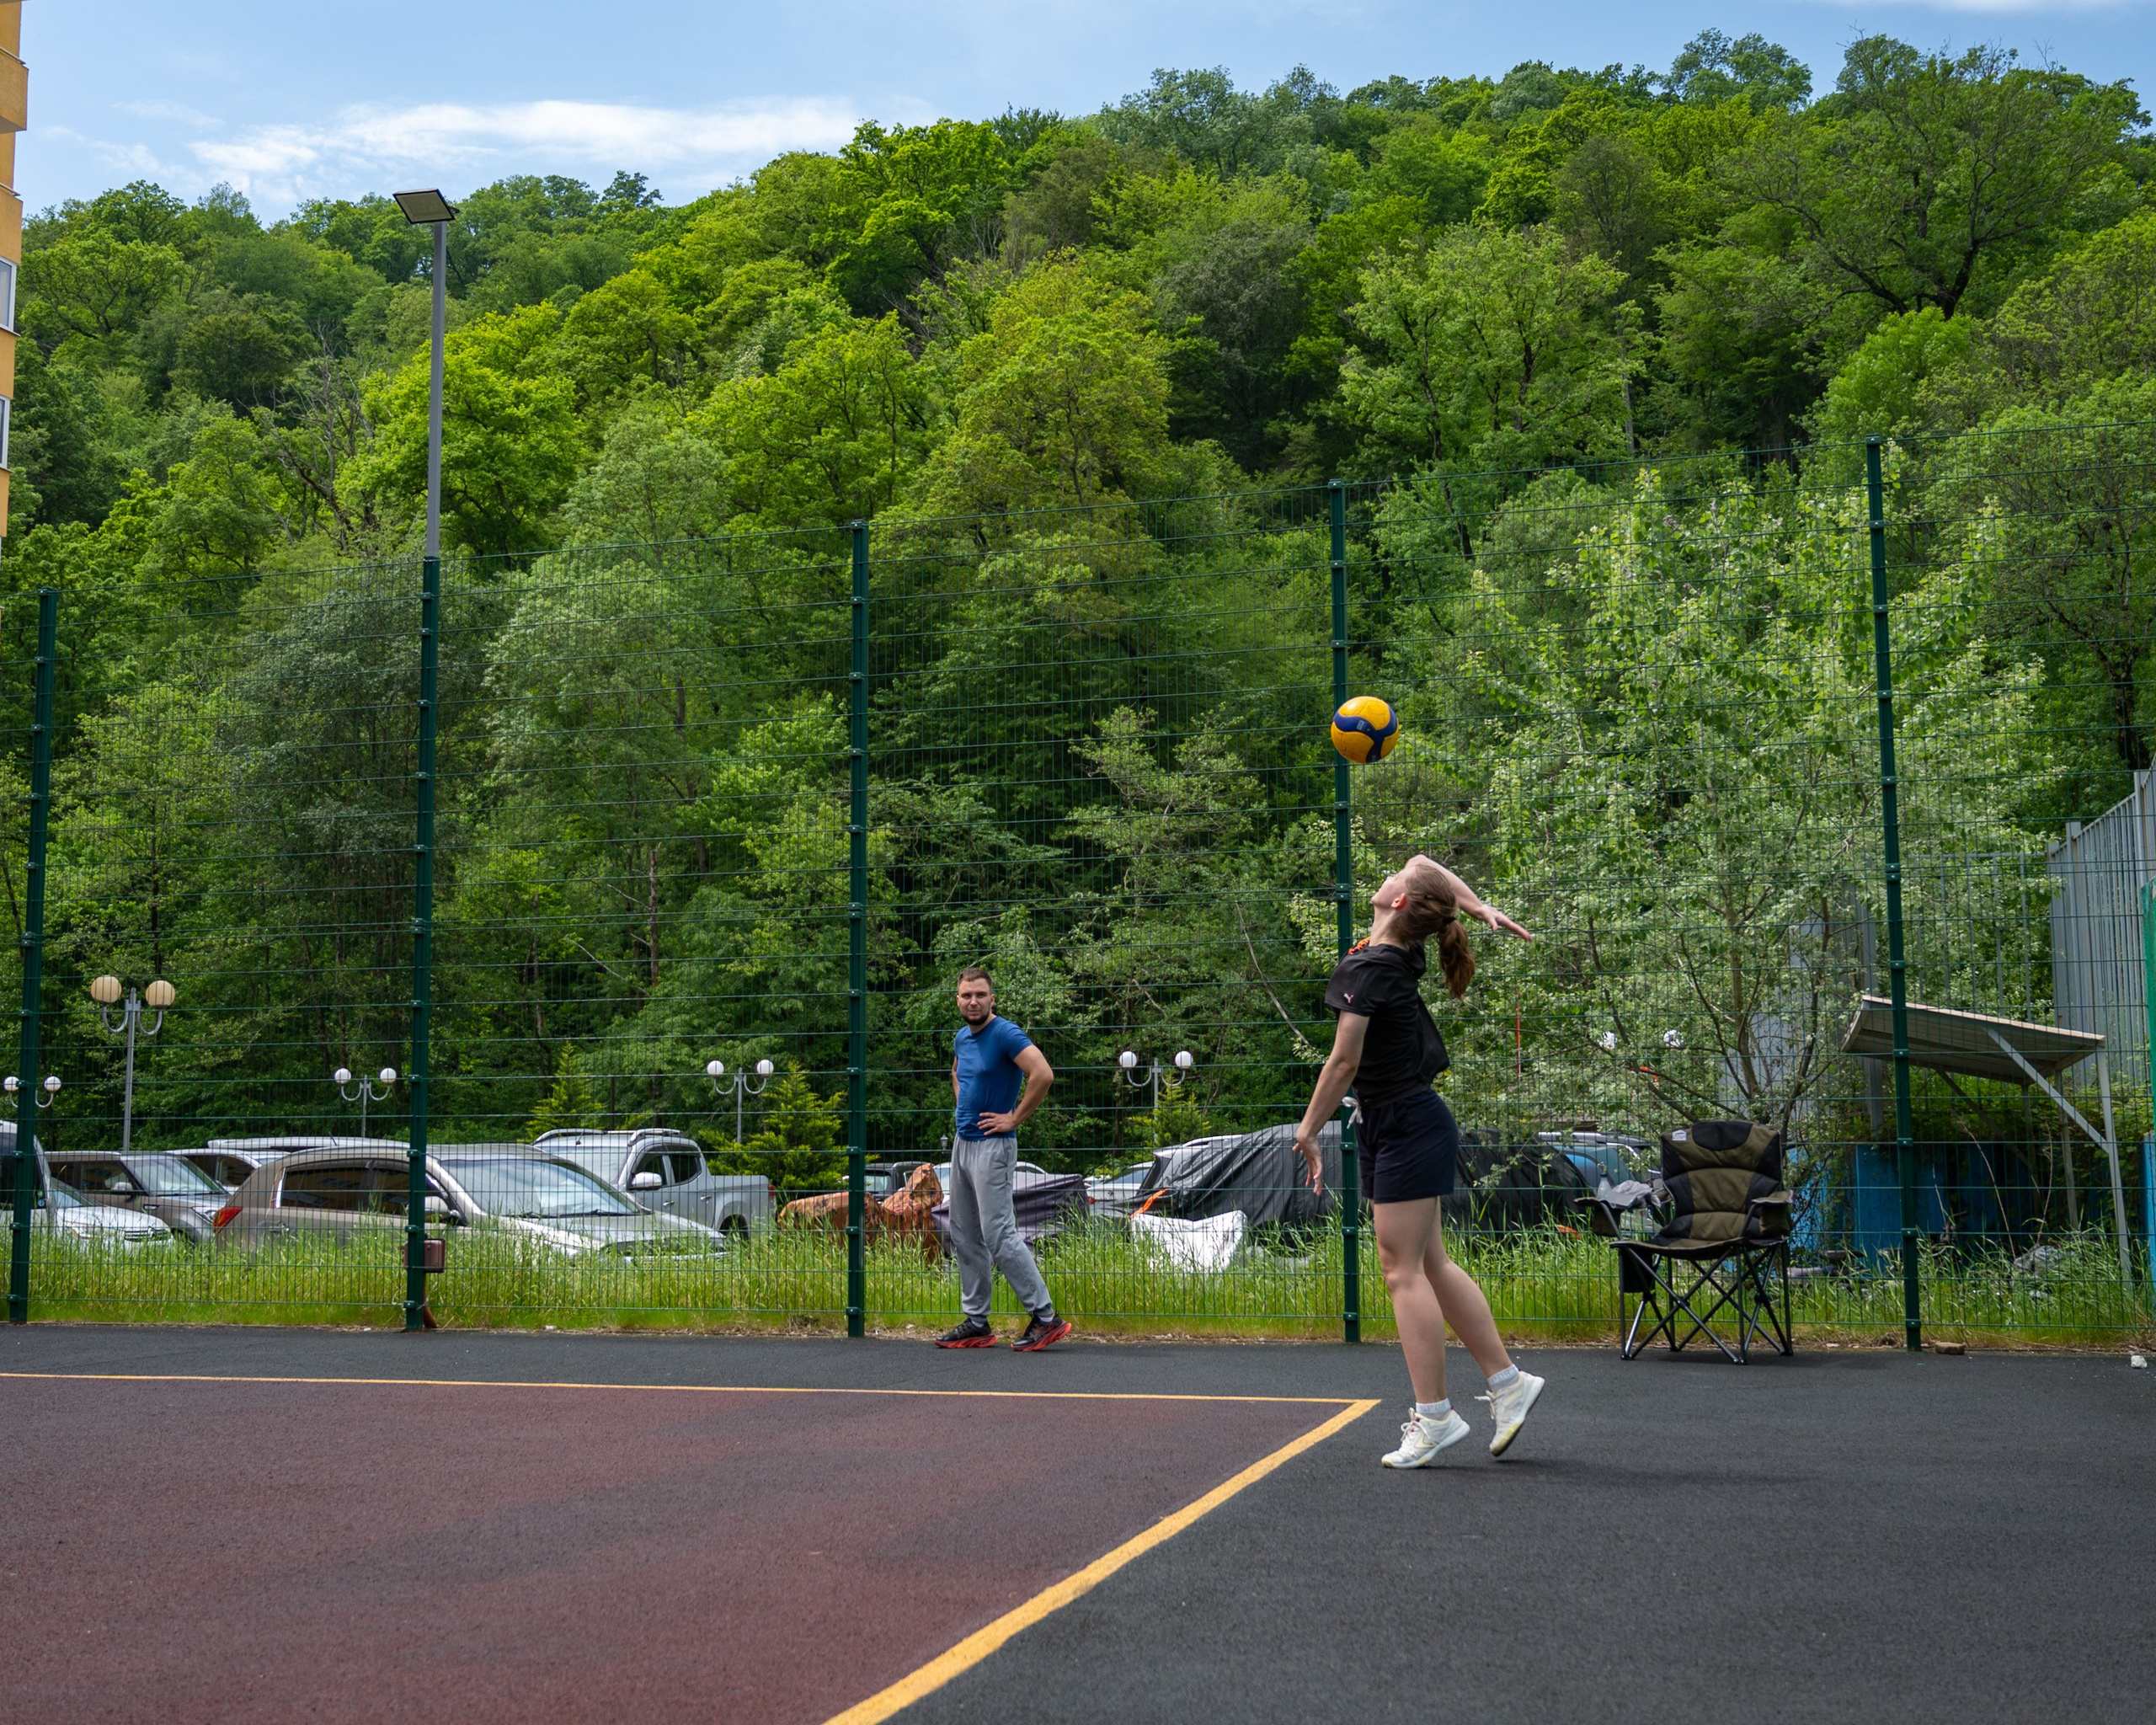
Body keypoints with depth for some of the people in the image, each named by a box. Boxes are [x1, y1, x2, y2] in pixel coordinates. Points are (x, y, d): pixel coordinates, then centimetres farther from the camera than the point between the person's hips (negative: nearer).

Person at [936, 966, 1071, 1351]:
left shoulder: (1006, 1034, -15)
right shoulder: (961, 1038, 12)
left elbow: (1043, 1075, -27)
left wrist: (1015, 1118, -18)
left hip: (992, 1146, -9)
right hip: (962, 1144, 9)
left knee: (999, 1236, -12)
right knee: (965, 1237, 10)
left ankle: (1045, 1317, -6)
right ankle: (976, 1323, 17)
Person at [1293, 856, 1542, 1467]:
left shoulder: (1367, 969, -18)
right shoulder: (1402, 954, 6)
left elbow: (1344, 1062, -17)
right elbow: (1426, 864, 20)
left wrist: (1307, 1131, -8)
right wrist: (1480, 908, 7)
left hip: (1408, 1129, -9)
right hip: (1389, 1127, 9)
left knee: (1403, 1268, -5)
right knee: (1431, 1264, 12)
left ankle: (1435, 1416, -2)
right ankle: (1507, 1381, 16)